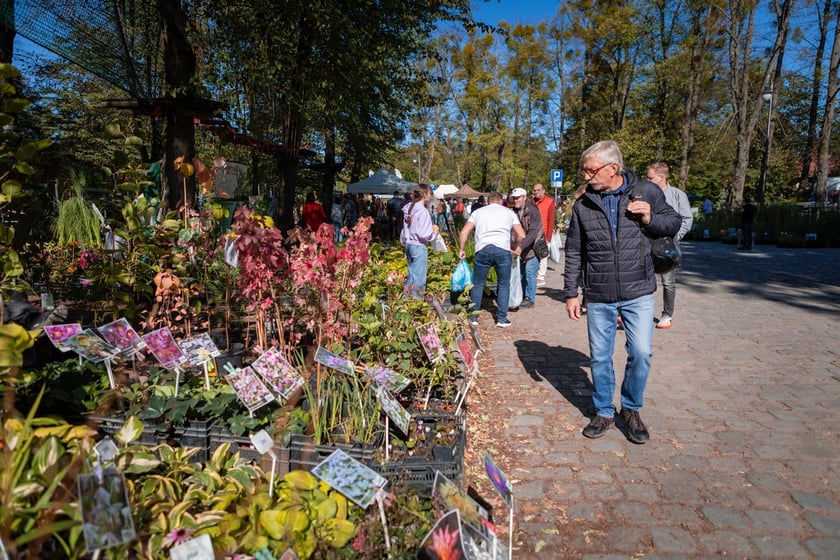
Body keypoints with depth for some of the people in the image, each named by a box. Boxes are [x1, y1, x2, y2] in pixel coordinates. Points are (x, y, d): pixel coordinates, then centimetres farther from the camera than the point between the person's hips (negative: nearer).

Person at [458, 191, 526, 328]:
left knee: (477, 284, 14)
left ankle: (473, 317, 18)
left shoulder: (478, 212, 19)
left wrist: (461, 250, 19)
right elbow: (521, 235, 11)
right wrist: (515, 247, 29)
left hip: (482, 250, 1)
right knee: (504, 284, 13)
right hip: (503, 250, 0)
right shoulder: (509, 212, 19)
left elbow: (464, 232, 8)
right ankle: (502, 318, 14)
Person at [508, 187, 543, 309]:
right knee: (521, 272, 11)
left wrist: (521, 246, -34)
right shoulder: (514, 211, 4)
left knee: (529, 272, -6)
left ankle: (530, 299, 3)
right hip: (521, 247, 7)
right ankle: (521, 296, 23)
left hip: (533, 246, -7)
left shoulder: (533, 210, -17)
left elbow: (533, 232, -26)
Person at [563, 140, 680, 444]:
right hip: (598, 296, 2)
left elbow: (674, 223, 10)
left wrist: (650, 219, -12)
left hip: (638, 293, -1)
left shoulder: (647, 192, -2)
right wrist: (571, 293, 4)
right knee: (600, 357, 9)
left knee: (641, 353, -3)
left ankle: (631, 409, 22)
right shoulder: (583, 204, 1)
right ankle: (604, 412, 28)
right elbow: (574, 253, 6)